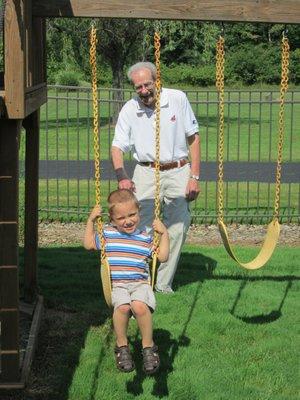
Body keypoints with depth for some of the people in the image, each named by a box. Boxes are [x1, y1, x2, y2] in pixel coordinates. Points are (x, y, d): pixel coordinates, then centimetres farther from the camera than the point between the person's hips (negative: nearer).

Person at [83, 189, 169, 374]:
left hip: (140, 283, 0)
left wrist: (164, 234, 0)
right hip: (116, 285, 0)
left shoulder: (145, 237, 10)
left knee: (140, 306, -35)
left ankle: (148, 346, -14)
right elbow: (89, 244, 20)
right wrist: (91, 220, 14)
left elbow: (162, 257, 8)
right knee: (123, 306, -35)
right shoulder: (107, 233, 13)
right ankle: (122, 345, -10)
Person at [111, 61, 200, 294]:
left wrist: (195, 177, -3)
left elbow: (193, 138, 2)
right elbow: (117, 147, -3)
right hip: (146, 172, 0)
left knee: (178, 227, -3)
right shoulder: (129, 110, -2)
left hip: (178, 172, 0)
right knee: (143, 228, -11)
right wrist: (121, 176, -23)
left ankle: (163, 283, 7)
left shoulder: (178, 99, -3)